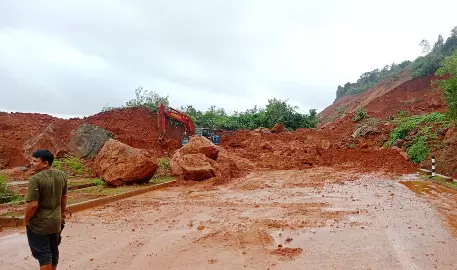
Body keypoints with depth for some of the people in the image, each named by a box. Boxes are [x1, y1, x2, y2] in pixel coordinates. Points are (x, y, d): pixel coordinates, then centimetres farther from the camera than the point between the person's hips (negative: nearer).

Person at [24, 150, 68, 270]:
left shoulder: (35, 179, -24)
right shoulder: (61, 175, -3)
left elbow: (33, 205, -24)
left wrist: (26, 220, -7)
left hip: (39, 224, -6)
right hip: (56, 221, 6)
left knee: (43, 254, 7)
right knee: (53, 250, 23)